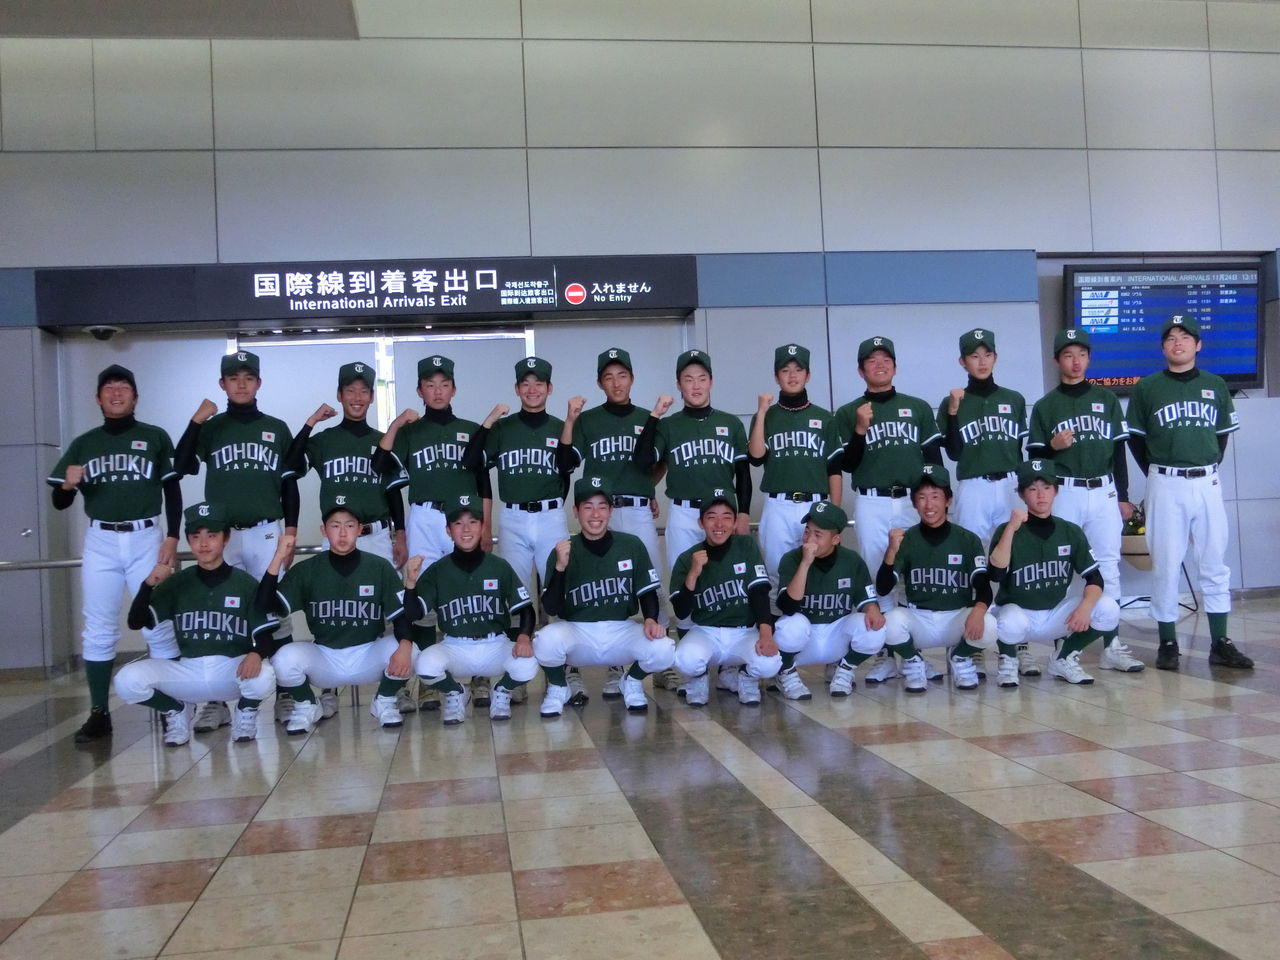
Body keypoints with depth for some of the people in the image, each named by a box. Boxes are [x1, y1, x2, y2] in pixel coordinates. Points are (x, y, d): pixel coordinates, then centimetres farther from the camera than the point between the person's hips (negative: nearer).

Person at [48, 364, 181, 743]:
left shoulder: (156, 438, 4)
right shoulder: (83, 444, 9)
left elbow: (172, 491, 4)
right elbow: (59, 503, 10)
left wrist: (172, 538, -6)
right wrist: (66, 485, -13)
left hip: (146, 539, -2)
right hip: (100, 542, 2)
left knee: (159, 627, -1)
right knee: (98, 632, 3)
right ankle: (99, 713, 9)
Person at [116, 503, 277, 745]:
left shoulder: (246, 584, -2)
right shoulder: (176, 583, 4)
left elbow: (266, 635, -4)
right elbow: (136, 623, -2)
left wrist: (256, 654, -28)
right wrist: (149, 584, -18)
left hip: (233, 669, -2)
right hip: (187, 672, 2)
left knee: (262, 678, -35)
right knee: (127, 681, -22)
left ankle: (245, 712, 3)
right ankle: (177, 710, 10)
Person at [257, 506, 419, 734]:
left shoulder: (380, 568, -6)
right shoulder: (306, 570, -5)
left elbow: (403, 615, -9)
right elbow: (267, 607, -13)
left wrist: (405, 645, -31)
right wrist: (278, 559, -22)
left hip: (369, 657, 0)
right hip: (324, 659, 1)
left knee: (405, 651, -30)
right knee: (285, 659, -29)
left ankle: (384, 702, 3)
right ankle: (306, 707, 5)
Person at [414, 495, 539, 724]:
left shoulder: (499, 567, -1)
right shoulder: (437, 571, -1)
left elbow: (525, 608, -1)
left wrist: (524, 636, -20)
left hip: (495, 645, 0)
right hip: (454, 648, 0)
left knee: (527, 666, -30)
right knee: (425, 664, -31)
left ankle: (501, 693, 9)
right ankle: (455, 694, 6)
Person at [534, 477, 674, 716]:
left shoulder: (632, 545, -3)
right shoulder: (563, 551, -5)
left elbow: (648, 592, 6)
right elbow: (551, 609, -11)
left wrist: (651, 619, -15)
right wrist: (560, 567, -25)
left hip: (622, 631, 1)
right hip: (576, 632, -1)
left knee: (662, 649, -27)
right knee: (547, 640, -33)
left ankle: (632, 681, 10)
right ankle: (558, 687, 3)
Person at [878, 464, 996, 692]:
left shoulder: (968, 540, -2)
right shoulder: (905, 539, -1)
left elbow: (984, 588, -9)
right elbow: (882, 588, -8)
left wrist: (979, 609, -32)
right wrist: (892, 550, -24)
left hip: (957, 618, 1)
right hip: (918, 619, 0)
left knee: (987, 627, -30)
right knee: (891, 621, -32)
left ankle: (959, 658, 5)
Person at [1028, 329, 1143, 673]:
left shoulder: (1107, 399, 11)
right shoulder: (1045, 406, 5)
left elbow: (1119, 450, 10)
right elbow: (1035, 456, 4)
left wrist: (1123, 496, 6)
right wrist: (1053, 445, -17)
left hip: (1104, 493, 2)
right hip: (1064, 494, -2)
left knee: (1108, 567, 1)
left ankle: (1111, 645, 4)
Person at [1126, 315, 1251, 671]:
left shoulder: (1216, 386, 8)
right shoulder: (1147, 388, 1)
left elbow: (1223, 435, 15)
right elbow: (1136, 438, 6)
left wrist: (1208, 468, 8)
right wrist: (1158, 475, 4)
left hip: (1207, 483, 3)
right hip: (1165, 485, -2)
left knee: (1215, 563, 5)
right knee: (1165, 564, 0)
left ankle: (1220, 644, 12)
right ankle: (1168, 643, 8)